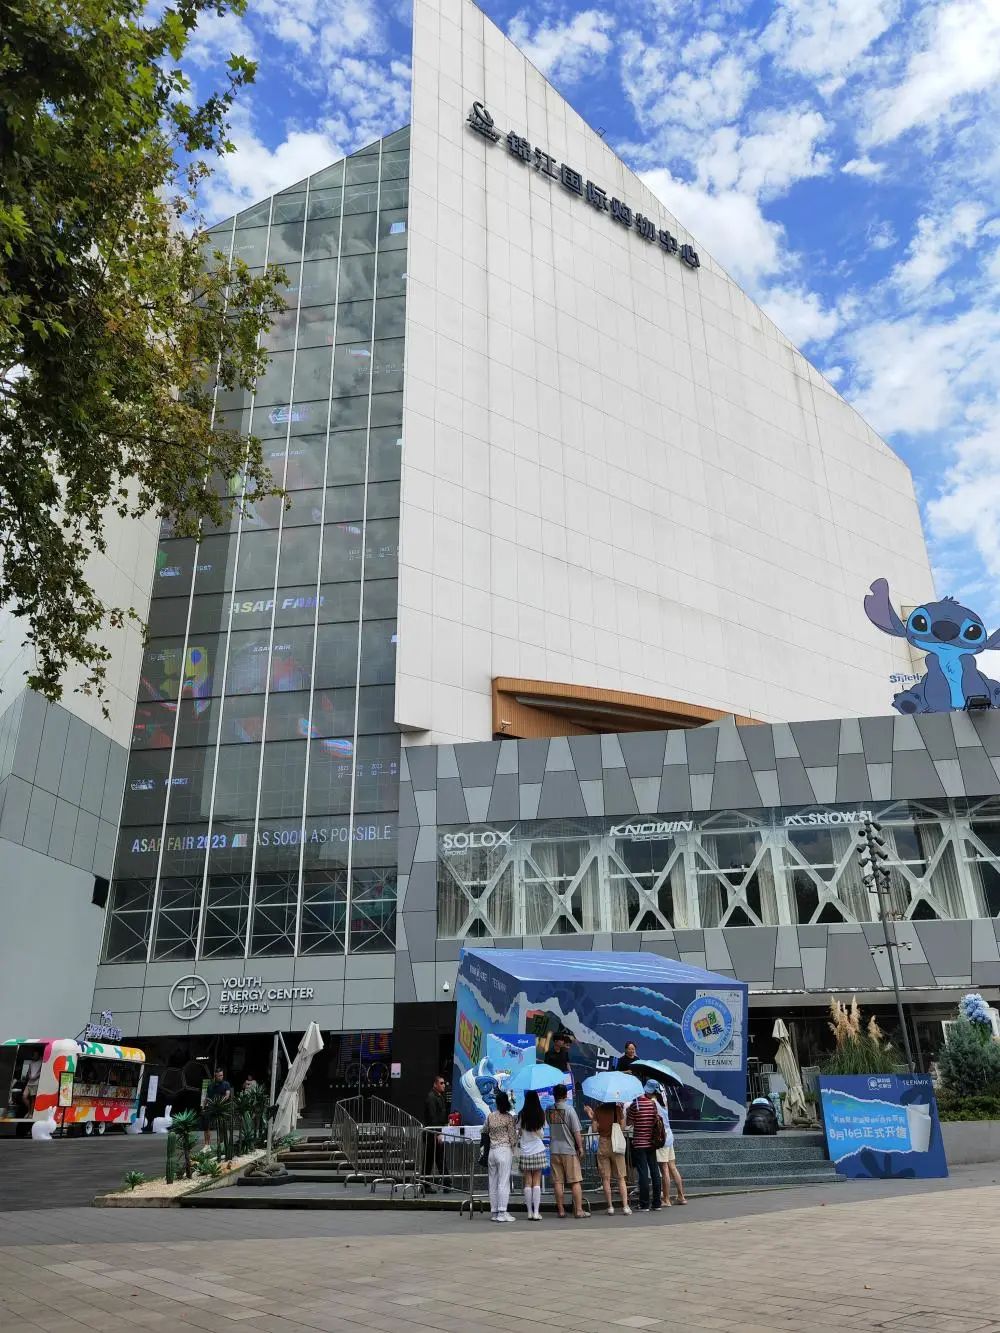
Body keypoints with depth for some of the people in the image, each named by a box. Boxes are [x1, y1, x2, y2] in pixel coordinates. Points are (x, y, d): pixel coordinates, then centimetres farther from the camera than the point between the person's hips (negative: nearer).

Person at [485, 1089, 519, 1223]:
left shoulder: (490, 1116, 4)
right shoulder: (509, 1118, -8)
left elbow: (486, 1132, 11)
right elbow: (512, 1137, -6)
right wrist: (513, 1148, 11)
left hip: (492, 1151, 5)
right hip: (505, 1151, -5)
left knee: (493, 1183, 10)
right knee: (503, 1182, -2)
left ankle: (494, 1212, 14)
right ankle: (502, 1213, -3)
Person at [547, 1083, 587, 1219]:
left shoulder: (549, 1110, 2)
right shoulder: (569, 1109, -10)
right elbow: (577, 1131, -10)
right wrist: (580, 1147, -2)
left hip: (554, 1150, 4)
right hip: (569, 1149, -4)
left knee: (557, 1182, 7)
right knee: (575, 1181, 3)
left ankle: (561, 1210, 11)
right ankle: (579, 1210, 2)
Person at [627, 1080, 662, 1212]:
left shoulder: (635, 1104, -12)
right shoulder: (653, 1104, 0)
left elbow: (628, 1123, -7)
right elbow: (657, 1120, 10)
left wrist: (627, 1111, 9)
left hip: (639, 1143, -4)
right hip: (652, 1143, 4)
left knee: (643, 1173, -2)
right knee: (654, 1171, 9)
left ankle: (644, 1205, -1)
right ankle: (656, 1203, 12)